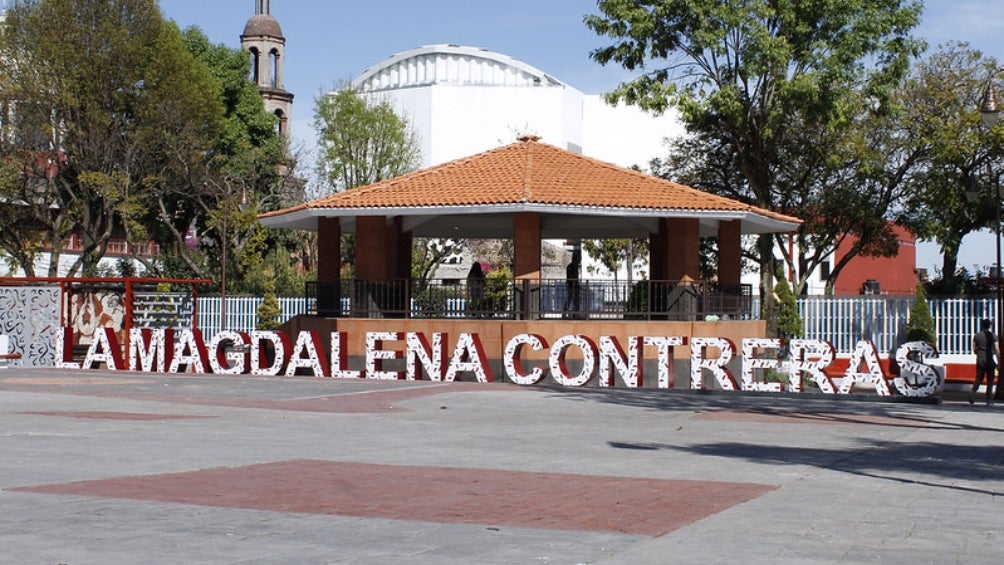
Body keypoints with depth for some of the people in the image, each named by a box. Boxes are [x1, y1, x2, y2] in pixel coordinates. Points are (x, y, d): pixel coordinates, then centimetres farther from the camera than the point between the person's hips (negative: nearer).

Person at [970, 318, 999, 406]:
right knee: (990, 380, 4)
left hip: (980, 359, 2)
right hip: (990, 359, -2)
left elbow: (974, 350, 8)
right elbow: (997, 350, -5)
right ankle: (989, 400, 3)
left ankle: (973, 392, -15)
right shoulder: (993, 336, -3)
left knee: (978, 378, 11)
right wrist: (998, 362, 1)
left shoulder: (977, 336, 3)